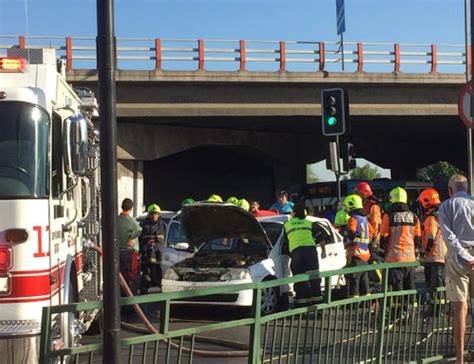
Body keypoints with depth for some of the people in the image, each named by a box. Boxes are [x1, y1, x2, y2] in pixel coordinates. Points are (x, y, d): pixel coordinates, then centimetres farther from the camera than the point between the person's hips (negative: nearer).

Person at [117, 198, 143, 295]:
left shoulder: (116, 220, 4)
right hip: (130, 251, -6)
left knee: (123, 276, 13)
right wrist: (132, 238, -18)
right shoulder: (130, 220, -14)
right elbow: (139, 230, -30)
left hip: (119, 251, 6)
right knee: (134, 276, -1)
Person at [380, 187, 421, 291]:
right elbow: (418, 239, 11)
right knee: (410, 287, 12)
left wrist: (384, 251, 15)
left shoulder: (389, 216, -6)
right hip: (410, 257, 4)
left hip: (394, 258, -4)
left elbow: (383, 237, -2)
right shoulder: (413, 216, 6)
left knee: (397, 287, -1)